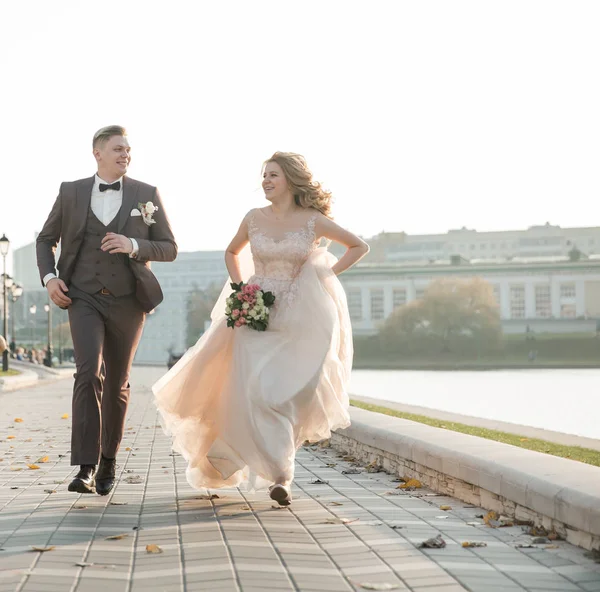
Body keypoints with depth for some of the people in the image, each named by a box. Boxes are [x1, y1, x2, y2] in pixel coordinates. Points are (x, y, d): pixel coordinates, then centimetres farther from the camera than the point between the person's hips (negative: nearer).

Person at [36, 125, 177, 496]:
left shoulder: (147, 195, 1)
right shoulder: (71, 192, 4)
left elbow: (170, 248, 1)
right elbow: (46, 239, 15)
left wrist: (133, 246, -17)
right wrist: (49, 277, -3)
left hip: (128, 302, 1)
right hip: (84, 298, -1)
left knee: (117, 384, 10)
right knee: (89, 373, -20)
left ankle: (108, 459, 31)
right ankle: (85, 469, -22)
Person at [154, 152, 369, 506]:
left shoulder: (313, 221, -2)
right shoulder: (254, 219, 6)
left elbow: (360, 246, 8)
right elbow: (232, 254, 24)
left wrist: (328, 275, 0)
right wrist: (240, 288, 9)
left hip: (297, 319, -2)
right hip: (256, 315, 3)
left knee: (281, 391, -9)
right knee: (257, 392, -9)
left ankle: (280, 474, 9)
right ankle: (280, 474, 2)